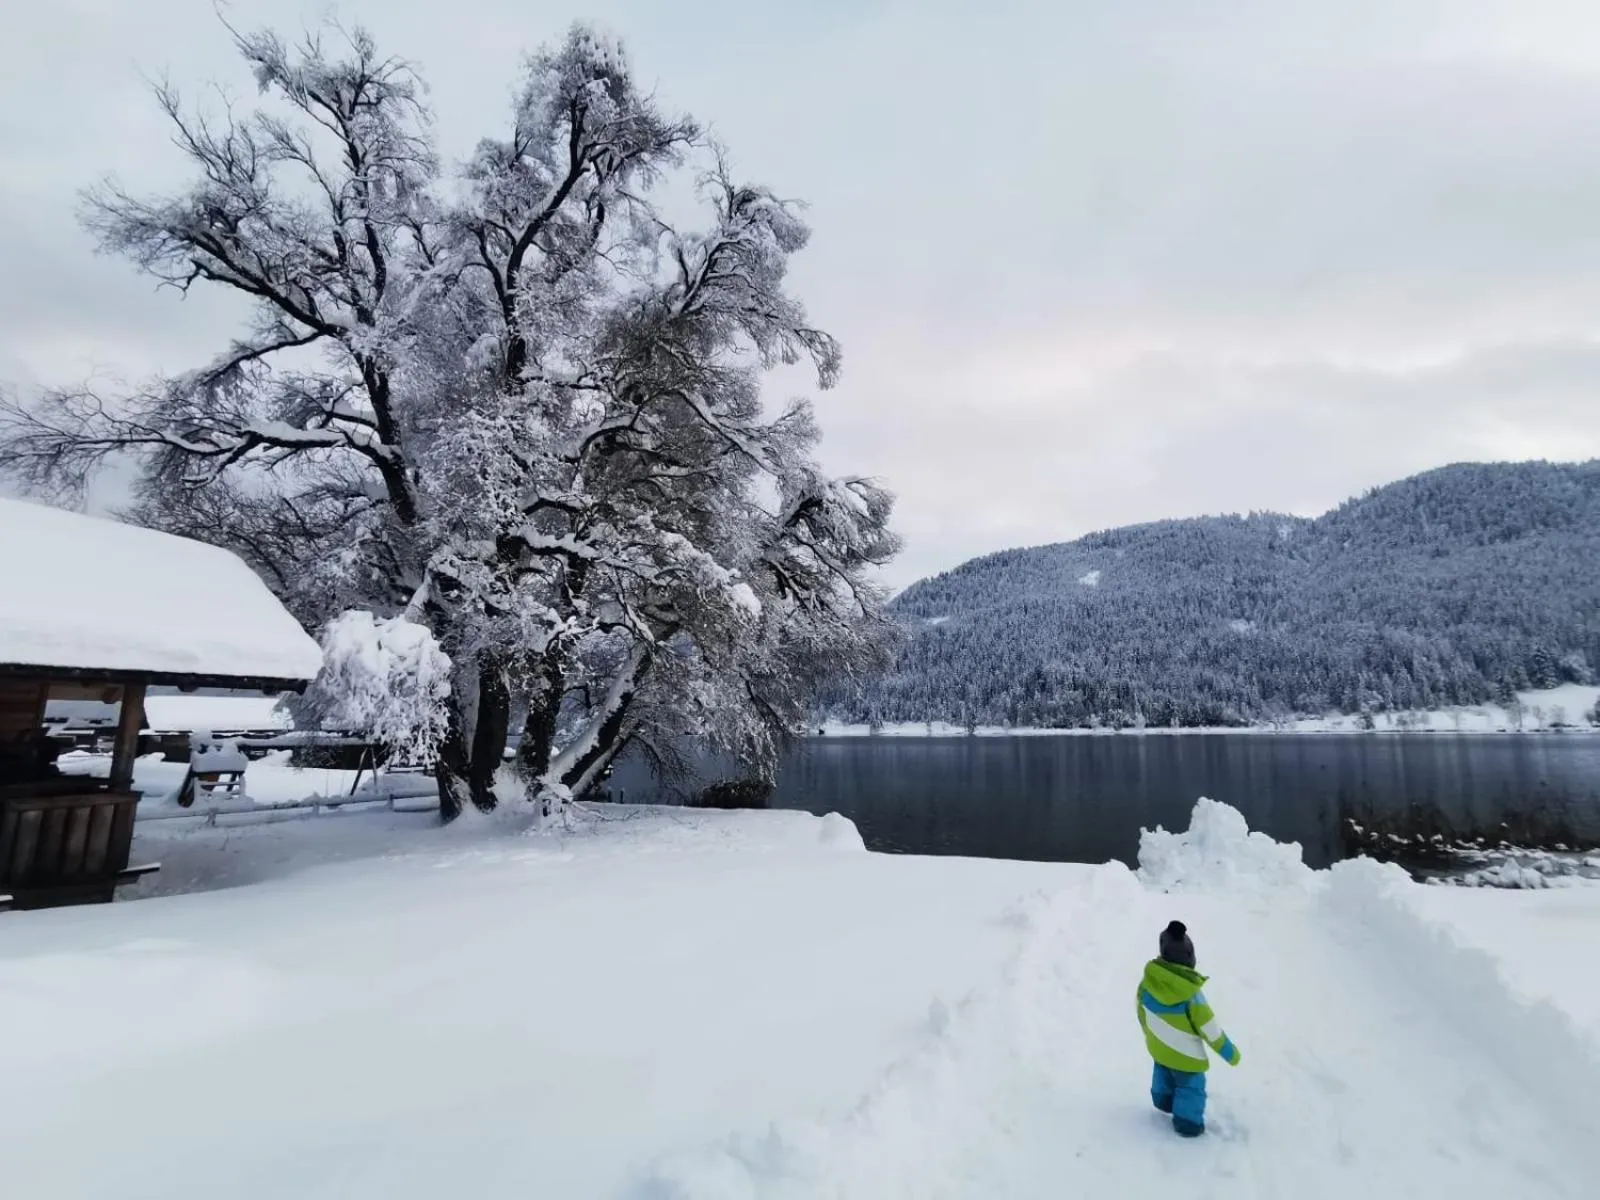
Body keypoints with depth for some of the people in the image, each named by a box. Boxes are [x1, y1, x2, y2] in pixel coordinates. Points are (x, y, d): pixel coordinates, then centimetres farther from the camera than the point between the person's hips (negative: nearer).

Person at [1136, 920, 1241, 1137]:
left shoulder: (1149, 979, -20)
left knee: (1163, 1073, 32)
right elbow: (1209, 1028, -23)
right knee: (1191, 1086, 19)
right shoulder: (1190, 993, -36)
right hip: (1185, 1054, -6)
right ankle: (1188, 1123, 34)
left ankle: (1164, 1100, 54)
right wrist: (1229, 1052, -5)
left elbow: (1142, 1008, -2)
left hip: (1157, 1045, 6)